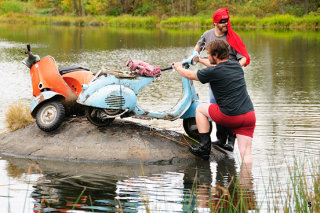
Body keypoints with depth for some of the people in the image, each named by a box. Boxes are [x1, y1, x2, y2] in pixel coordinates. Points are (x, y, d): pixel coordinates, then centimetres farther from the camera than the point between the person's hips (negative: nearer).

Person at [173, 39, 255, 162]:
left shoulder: (214, 72, -7)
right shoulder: (236, 66, 13)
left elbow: (190, 75, 10)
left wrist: (178, 67, 32)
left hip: (231, 117, -6)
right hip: (250, 115, 6)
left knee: (200, 108, 18)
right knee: (246, 154, 4)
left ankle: (205, 148, 15)